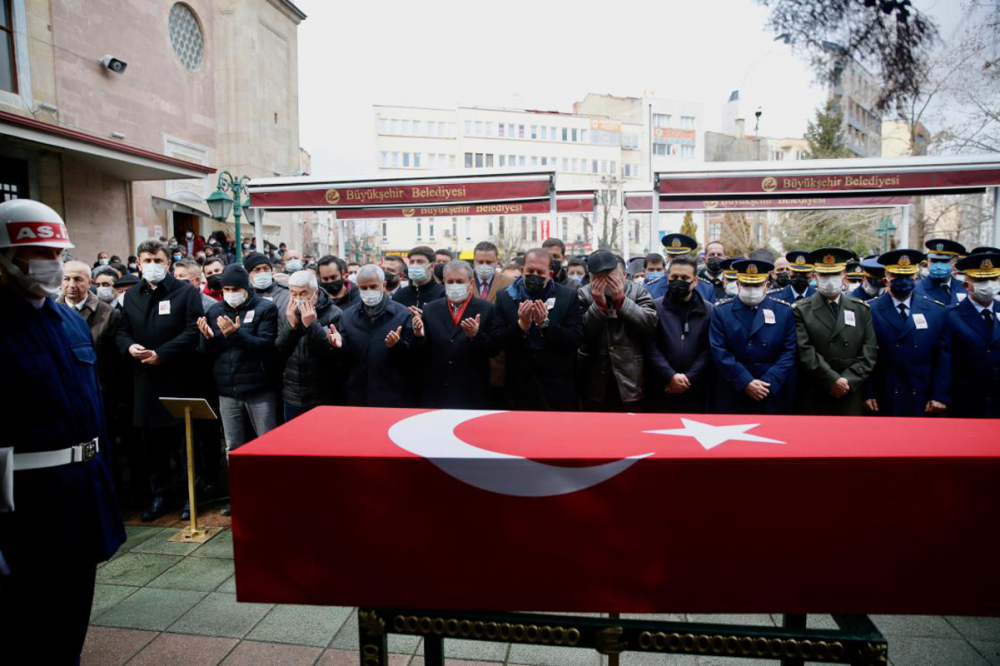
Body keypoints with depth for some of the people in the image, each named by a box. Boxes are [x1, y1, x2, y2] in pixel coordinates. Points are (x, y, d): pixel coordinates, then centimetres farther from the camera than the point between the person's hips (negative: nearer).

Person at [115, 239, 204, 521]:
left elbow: (193, 331, -11)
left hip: (179, 379, -5)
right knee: (153, 442, 12)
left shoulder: (187, 292, -2)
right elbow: (122, 332, 16)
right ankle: (161, 493, 26)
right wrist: (129, 347, -7)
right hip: (145, 380, 5)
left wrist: (162, 354, -17)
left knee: (185, 441, 1)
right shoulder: (132, 296, 16)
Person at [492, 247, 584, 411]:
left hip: (558, 387, -1)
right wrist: (521, 324, -18)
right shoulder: (505, 297, 3)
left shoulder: (569, 296, 0)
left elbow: (576, 341, -7)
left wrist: (545, 323, -19)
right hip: (519, 386, 1)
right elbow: (497, 341, -3)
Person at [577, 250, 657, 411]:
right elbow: (580, 334, -9)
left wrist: (621, 299, -17)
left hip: (630, 380, 0)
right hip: (596, 382, 1)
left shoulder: (638, 291, 0)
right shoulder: (584, 294, 0)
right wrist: (599, 303, -18)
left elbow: (650, 323, -14)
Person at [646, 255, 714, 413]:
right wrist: (670, 376, -14)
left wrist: (689, 378, -11)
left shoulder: (708, 310, 5)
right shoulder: (656, 307, 1)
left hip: (695, 391, 1)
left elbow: (709, 350, -1)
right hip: (660, 390, -1)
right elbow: (651, 347, -6)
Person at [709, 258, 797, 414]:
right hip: (731, 396, -1)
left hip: (773, 396, 1)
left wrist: (768, 383, -12)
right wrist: (745, 382, -13)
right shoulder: (721, 311, 1)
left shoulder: (784, 311, 5)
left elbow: (789, 351, 0)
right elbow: (719, 352, -6)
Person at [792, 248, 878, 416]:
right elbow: (805, 352, -10)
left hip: (851, 396, 2)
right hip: (813, 398, -2)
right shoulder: (801, 310, 0)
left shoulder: (861, 309, 9)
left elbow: (870, 350, 2)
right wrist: (832, 380, -16)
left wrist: (849, 380, -10)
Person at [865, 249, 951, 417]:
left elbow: (944, 358, 3)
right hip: (883, 403, -2)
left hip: (925, 403, 2)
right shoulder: (870, 311, -3)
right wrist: (867, 394, -8)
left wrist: (941, 396, -3)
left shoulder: (937, 311, 5)